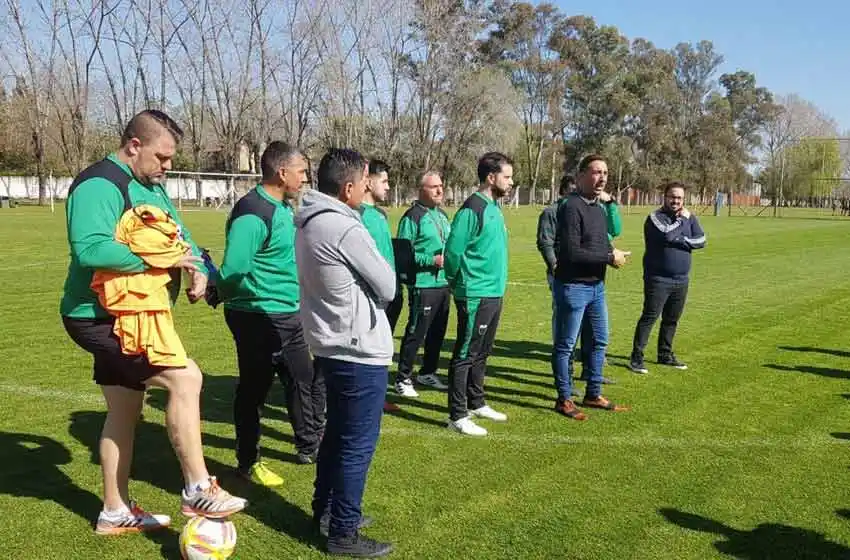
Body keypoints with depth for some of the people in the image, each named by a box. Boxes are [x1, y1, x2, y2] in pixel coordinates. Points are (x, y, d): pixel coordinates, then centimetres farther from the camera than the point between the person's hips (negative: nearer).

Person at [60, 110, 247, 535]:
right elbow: (90, 249, -35)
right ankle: (198, 491, -7)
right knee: (185, 377, -20)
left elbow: (179, 235, 18)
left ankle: (116, 513, 31)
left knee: (124, 413, 16)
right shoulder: (99, 185, -20)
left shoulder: (151, 187, 11)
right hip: (100, 319, -10)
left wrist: (199, 270, -4)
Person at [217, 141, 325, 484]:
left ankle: (309, 447, 37)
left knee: (304, 381, 19)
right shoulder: (254, 212, -22)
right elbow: (233, 268, -29)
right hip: (259, 318, -9)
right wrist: (223, 294, -10)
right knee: (253, 390, 6)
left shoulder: (285, 208, 9)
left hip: (289, 317, 10)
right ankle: (249, 464, 24)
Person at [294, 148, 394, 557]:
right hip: (360, 352, -10)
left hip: (330, 345, 10)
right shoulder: (345, 229, -22)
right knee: (358, 444, 3)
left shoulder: (309, 222, 7)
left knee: (338, 433, 22)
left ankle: (325, 511, 36)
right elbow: (387, 287, -11)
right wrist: (369, 284, 6)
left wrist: (355, 287, 3)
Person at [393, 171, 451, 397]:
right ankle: (403, 378, 7)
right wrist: (431, 260, -20)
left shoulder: (442, 215, 15)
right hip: (423, 285, -8)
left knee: (438, 332, 15)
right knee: (415, 333, -4)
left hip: (444, 283, 8)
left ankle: (428, 373, 29)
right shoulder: (412, 217, -11)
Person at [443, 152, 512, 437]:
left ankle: (476, 403, 32)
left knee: (482, 353, 19)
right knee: (466, 355, -1)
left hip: (495, 293, 9)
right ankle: (457, 416, 7)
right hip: (476, 295, -9)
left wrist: (497, 284, 17)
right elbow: (453, 251, -17)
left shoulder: (494, 208, 12)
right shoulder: (472, 210, -16)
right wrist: (458, 284, -3)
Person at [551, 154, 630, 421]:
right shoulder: (571, 207, -16)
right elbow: (572, 252, -23)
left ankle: (593, 395, 30)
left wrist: (614, 254, -4)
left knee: (600, 341, 17)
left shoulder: (598, 208, 12)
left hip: (597, 286, 9)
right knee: (565, 345, 3)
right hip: (573, 286, -9)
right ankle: (564, 399, 15)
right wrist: (609, 257, -17)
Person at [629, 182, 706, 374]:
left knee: (672, 319, 14)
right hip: (658, 279, -6)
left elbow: (701, 240, 1)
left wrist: (680, 241, -13)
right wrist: (681, 219, -11)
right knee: (649, 317, -7)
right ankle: (637, 357, -4)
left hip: (681, 280, 6)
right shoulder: (655, 217, -6)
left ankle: (665, 355, 26)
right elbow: (666, 234, -25)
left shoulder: (689, 218, 12)